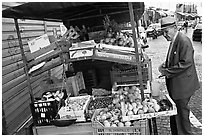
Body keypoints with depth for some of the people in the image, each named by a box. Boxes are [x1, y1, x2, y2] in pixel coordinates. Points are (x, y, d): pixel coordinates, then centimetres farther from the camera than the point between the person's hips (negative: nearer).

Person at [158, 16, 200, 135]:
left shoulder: (184, 41, -19)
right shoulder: (174, 41, 11)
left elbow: (186, 63, -24)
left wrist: (166, 71, -20)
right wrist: (164, 66, 2)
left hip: (183, 84, -9)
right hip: (174, 85, 9)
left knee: (181, 112, 4)